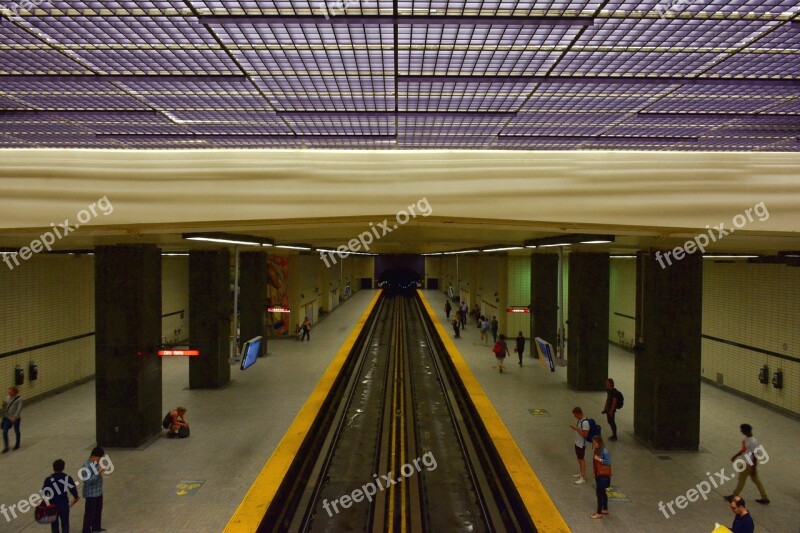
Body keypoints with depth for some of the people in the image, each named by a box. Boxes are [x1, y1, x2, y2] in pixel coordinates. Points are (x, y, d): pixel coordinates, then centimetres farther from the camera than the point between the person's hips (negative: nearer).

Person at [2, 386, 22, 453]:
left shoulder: (19, 398, -15)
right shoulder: (7, 397, 2)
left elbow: (19, 409, -18)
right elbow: (5, 407, 10)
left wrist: (14, 417, -24)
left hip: (16, 418, -4)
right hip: (7, 417, 4)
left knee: (16, 431, 13)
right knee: (4, 432, -2)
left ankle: (17, 444, 32)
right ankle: (6, 447, 8)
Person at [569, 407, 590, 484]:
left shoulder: (585, 422, -27)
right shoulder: (579, 420, 3)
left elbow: (585, 435, -28)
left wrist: (577, 429, -27)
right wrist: (575, 428, -1)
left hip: (581, 444, -9)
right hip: (577, 442, 9)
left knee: (581, 459, -1)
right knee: (579, 458, 19)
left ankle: (583, 478, 7)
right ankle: (582, 474, 33)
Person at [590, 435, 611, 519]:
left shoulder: (604, 451, -20)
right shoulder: (597, 451, 6)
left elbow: (608, 462, -24)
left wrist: (599, 459, -28)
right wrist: (595, 473, 8)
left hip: (604, 475, -9)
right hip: (598, 475, 9)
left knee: (599, 493, -5)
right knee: (602, 492, 19)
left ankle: (599, 513, 1)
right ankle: (605, 509, 32)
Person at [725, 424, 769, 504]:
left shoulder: (753, 442, -27)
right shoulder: (746, 438, 0)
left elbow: (755, 456, -22)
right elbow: (743, 449, 15)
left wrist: (753, 469, -17)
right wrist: (735, 456, 20)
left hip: (750, 464, -9)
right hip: (747, 462, 9)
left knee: (741, 479, 5)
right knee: (756, 480, 17)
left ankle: (734, 497, 19)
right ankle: (764, 498, 26)